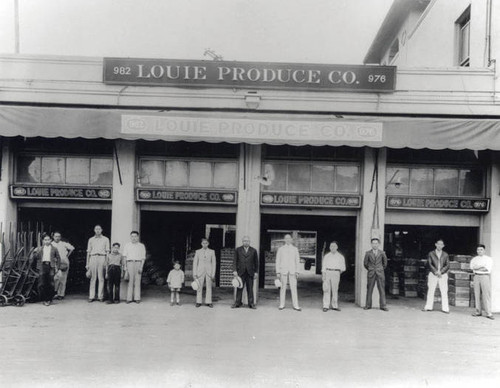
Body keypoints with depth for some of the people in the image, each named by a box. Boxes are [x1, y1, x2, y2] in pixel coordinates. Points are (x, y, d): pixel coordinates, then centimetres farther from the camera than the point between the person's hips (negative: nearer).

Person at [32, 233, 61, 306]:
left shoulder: (54, 249, 14)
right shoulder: (39, 249, 17)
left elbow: (58, 258, 13)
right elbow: (34, 258, 11)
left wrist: (57, 267, 3)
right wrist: (37, 252, -6)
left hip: (51, 266, -1)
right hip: (42, 266, 1)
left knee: (51, 284, -5)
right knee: (41, 284, -5)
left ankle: (49, 300, 5)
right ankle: (44, 299, 3)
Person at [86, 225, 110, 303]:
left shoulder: (105, 239, 13)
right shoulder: (91, 239, 17)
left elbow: (107, 251, 8)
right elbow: (88, 252, 16)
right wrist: (87, 263, 9)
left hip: (102, 258, -1)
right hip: (93, 258, 1)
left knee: (101, 278, -5)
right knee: (93, 278, -3)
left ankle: (100, 296, -3)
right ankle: (91, 296, -4)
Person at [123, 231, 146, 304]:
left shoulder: (141, 246, 13)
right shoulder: (127, 245, 16)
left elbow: (143, 258, 8)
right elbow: (124, 256, 12)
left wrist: (141, 267, -4)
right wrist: (125, 266, 1)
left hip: (138, 263, 0)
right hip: (129, 263, 0)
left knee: (137, 281, -6)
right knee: (130, 281, -7)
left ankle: (137, 298, -6)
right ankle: (129, 298, -9)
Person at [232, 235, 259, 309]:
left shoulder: (253, 251, 9)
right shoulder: (238, 250, 9)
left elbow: (256, 262, 10)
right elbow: (235, 261, 6)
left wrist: (256, 272, 3)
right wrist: (235, 270, -4)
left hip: (250, 273, 0)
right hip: (241, 272, 0)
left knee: (250, 289, 1)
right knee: (239, 288, 0)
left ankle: (251, 304, 5)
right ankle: (237, 303, 5)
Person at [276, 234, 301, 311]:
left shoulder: (295, 249, 9)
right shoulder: (280, 249, 6)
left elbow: (297, 261, 8)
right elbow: (277, 261, 5)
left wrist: (297, 272, 0)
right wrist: (278, 272, -2)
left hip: (292, 271, 1)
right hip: (283, 271, -1)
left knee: (294, 288, -4)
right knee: (283, 288, 2)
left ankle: (295, 305, -3)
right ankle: (282, 305, 8)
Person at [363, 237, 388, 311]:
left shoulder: (382, 253, 2)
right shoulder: (368, 253, 1)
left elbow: (385, 263, 15)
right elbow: (365, 263, 11)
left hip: (380, 274, 0)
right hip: (371, 274, 0)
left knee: (382, 290, -2)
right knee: (369, 289, 0)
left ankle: (383, 306, -1)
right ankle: (368, 305, 5)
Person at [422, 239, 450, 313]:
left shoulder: (445, 255, 9)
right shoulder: (431, 254, 6)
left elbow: (447, 265, 2)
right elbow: (429, 264, -2)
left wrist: (440, 272, -12)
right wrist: (435, 272, -14)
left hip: (443, 275, 0)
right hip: (433, 274, 0)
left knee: (444, 292, -4)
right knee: (430, 291, 3)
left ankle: (445, 308, -1)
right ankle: (428, 307, 10)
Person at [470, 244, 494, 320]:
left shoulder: (489, 259, 5)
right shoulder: (474, 259, 15)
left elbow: (488, 269, -8)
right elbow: (472, 267, -4)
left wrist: (477, 268, -6)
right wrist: (483, 267, -12)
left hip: (485, 276, -3)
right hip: (476, 276, 3)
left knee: (486, 295, -8)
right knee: (477, 294, 3)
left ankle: (488, 313, -9)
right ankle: (478, 311, 10)